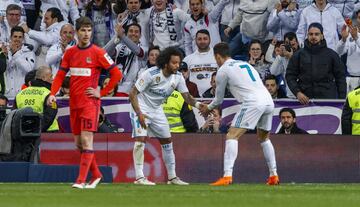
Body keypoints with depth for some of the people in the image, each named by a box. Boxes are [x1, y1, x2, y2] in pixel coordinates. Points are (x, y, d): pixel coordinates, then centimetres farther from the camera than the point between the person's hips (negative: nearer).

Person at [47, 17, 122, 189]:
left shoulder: (97, 53, -6)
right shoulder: (70, 53, 9)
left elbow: (116, 74, -4)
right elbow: (60, 75, 12)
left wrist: (101, 93, -7)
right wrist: (53, 94, -3)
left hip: (90, 102, -6)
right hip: (74, 102, 6)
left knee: (86, 140, -14)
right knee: (78, 142, 10)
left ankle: (81, 180, -16)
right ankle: (96, 174, 25)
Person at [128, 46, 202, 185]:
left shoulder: (178, 77, -9)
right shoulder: (151, 74, -25)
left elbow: (186, 96, -7)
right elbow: (133, 93, -22)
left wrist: (197, 104, -29)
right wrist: (139, 114, -29)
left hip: (157, 111, 7)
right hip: (141, 108, -7)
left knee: (167, 141, 7)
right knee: (140, 140, -18)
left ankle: (172, 177, 16)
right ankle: (139, 177, -16)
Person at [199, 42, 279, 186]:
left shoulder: (223, 70, 7)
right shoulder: (244, 64, 28)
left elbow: (219, 99, 15)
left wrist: (208, 109, 36)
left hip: (253, 103, -7)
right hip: (269, 101, 7)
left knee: (232, 136, -7)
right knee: (264, 138, 26)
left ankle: (227, 176, -21)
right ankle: (274, 175, 23)